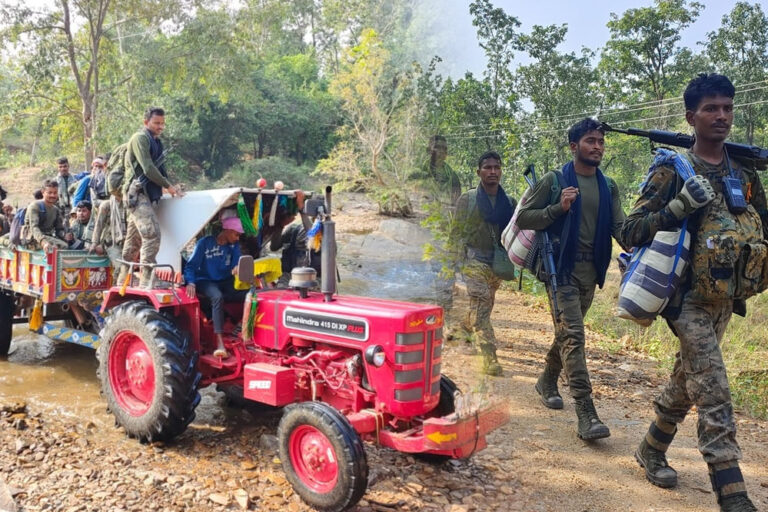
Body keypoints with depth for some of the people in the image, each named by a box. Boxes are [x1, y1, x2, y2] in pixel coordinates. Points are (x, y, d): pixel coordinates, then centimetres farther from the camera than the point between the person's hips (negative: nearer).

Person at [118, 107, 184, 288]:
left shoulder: (156, 142, 22)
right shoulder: (140, 138, -6)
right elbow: (148, 169, -15)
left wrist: (171, 188, 10)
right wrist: (168, 186, -11)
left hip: (147, 196, 9)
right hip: (137, 194, -9)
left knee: (134, 240, 12)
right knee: (152, 234, -20)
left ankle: (123, 280, 20)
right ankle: (146, 281, -21)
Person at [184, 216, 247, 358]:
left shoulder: (234, 245, 5)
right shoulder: (205, 243, -8)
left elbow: (237, 263, -2)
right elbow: (191, 266, -8)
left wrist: (238, 268, -28)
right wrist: (191, 283, -26)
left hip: (225, 281, 5)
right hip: (205, 281, -5)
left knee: (248, 293, -24)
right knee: (218, 297, -38)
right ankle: (220, 344, -42)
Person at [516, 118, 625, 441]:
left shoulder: (608, 187, 12)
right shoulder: (554, 181, -3)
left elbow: (619, 227, 2)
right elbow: (523, 218, -4)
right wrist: (559, 209, -18)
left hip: (591, 271, 6)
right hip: (562, 268, -6)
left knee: (567, 332, 17)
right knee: (572, 335, -14)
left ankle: (547, 381, 40)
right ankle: (586, 414, -15)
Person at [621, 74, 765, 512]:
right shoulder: (672, 172, -8)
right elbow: (630, 232, -12)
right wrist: (679, 207, -24)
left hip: (725, 298, 6)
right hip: (687, 297, -6)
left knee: (687, 381, 17)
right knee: (715, 396, -11)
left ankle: (652, 450, 36)